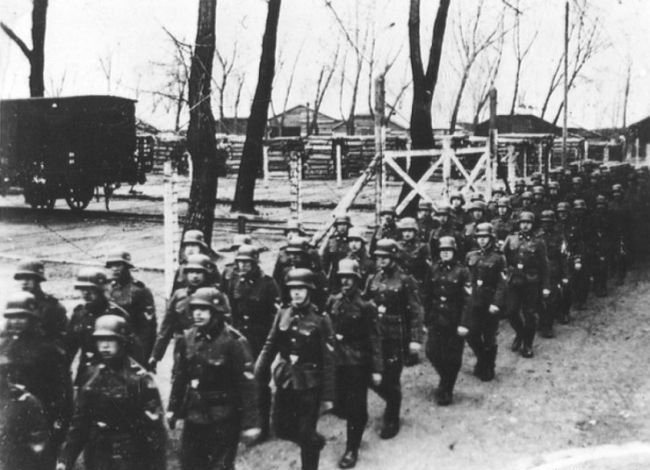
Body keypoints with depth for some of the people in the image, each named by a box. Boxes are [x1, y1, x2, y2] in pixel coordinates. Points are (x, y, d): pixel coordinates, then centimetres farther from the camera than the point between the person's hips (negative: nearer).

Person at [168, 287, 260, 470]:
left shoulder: (233, 341, -16)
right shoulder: (188, 338, 3)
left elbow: (247, 385, -15)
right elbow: (179, 376, 13)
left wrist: (250, 423, -15)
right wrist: (172, 408, 13)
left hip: (223, 420, -6)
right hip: (194, 416, 6)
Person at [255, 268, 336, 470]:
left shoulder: (321, 319, -11)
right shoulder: (282, 314, 1)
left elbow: (328, 360, -10)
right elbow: (270, 346, 5)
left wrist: (328, 396, -12)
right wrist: (258, 374, -6)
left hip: (309, 384, -4)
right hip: (285, 381, 5)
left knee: (306, 435, 4)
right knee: (281, 428, 13)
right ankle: (315, 441, 39)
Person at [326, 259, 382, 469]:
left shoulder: (366, 306, -11)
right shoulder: (333, 302, 2)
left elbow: (375, 339, -10)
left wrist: (377, 369, -12)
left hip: (357, 362, -4)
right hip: (336, 359, 5)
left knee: (355, 406, 2)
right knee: (340, 404, 12)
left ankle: (352, 449, 13)